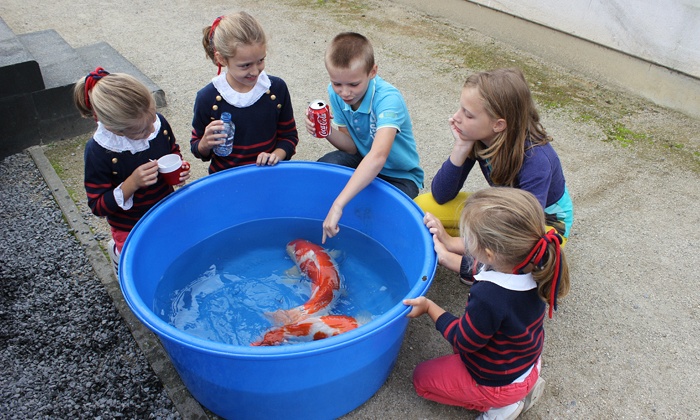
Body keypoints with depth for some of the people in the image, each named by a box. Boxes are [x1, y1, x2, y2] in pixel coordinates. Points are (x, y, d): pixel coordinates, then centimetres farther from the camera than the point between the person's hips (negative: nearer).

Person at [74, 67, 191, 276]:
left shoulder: (158, 122, -18)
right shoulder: (98, 152, -28)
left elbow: (173, 150, 4)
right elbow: (97, 206, -20)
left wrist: (180, 169, -18)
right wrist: (132, 183, -35)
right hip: (132, 230, -4)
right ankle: (118, 251, 47)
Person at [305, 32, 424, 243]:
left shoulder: (388, 99, -32)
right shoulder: (336, 93, -11)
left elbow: (378, 156, -48)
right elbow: (352, 147, -6)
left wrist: (338, 205, -53)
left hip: (400, 177, -5)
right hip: (362, 161, 5)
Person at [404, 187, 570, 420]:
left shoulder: (488, 298, -42)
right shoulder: (534, 269, -20)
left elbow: (464, 340, -21)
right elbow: (479, 273, 1)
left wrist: (429, 307, -12)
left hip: (497, 382, -7)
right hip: (526, 364, 7)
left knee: (422, 378, 16)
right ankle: (524, 387, 18)